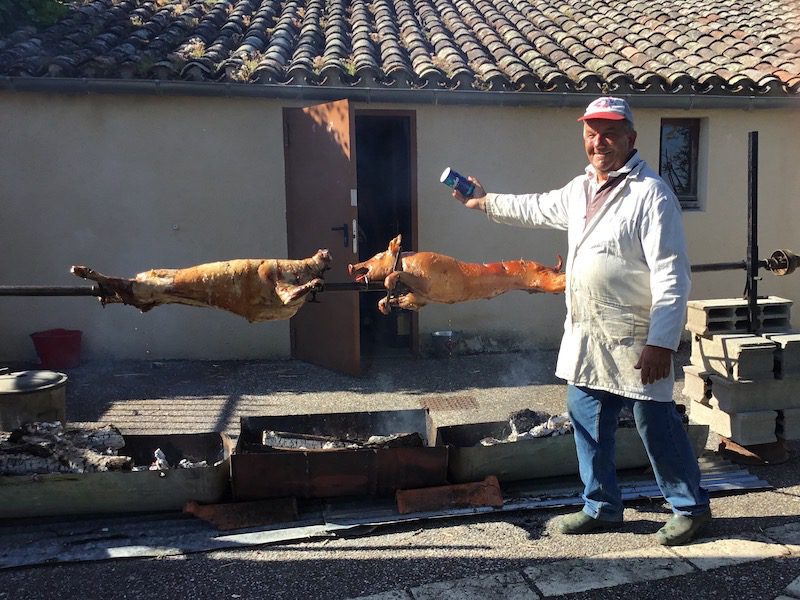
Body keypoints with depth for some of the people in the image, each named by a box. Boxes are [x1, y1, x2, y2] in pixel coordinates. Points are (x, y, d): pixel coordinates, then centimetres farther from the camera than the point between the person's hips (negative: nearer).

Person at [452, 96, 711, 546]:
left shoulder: (651, 193, -14)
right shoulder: (580, 190, 13)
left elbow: (671, 276, -19)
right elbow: (538, 209, 33)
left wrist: (661, 343, -23)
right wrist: (487, 202, 35)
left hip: (635, 340, -8)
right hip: (586, 336, 8)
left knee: (656, 424, 2)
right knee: (587, 419, 14)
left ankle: (691, 507, 25)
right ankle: (602, 507, 30)